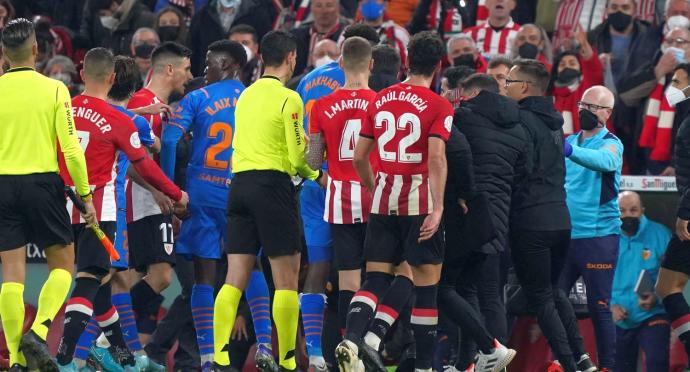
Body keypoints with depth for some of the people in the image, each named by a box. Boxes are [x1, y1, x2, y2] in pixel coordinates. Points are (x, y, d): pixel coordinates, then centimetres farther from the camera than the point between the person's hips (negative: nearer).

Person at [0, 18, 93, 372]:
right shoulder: (53, 89, -3)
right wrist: (86, 196, 1)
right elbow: (71, 148, -7)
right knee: (62, 264, 13)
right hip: (43, 183, -1)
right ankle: (38, 332, -9)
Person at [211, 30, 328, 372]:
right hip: (273, 184, -6)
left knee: (234, 280, 4)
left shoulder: (246, 95, 14)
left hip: (239, 184, 6)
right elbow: (297, 156, -10)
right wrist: (316, 176, 9)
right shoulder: (288, 99, -7)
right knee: (286, 279, 0)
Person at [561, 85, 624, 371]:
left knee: (599, 306, -5)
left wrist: (570, 151, -48)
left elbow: (605, 161, -30)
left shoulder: (611, 143, -6)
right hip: (565, 234, 6)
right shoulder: (570, 141, 13)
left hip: (599, 235, -6)